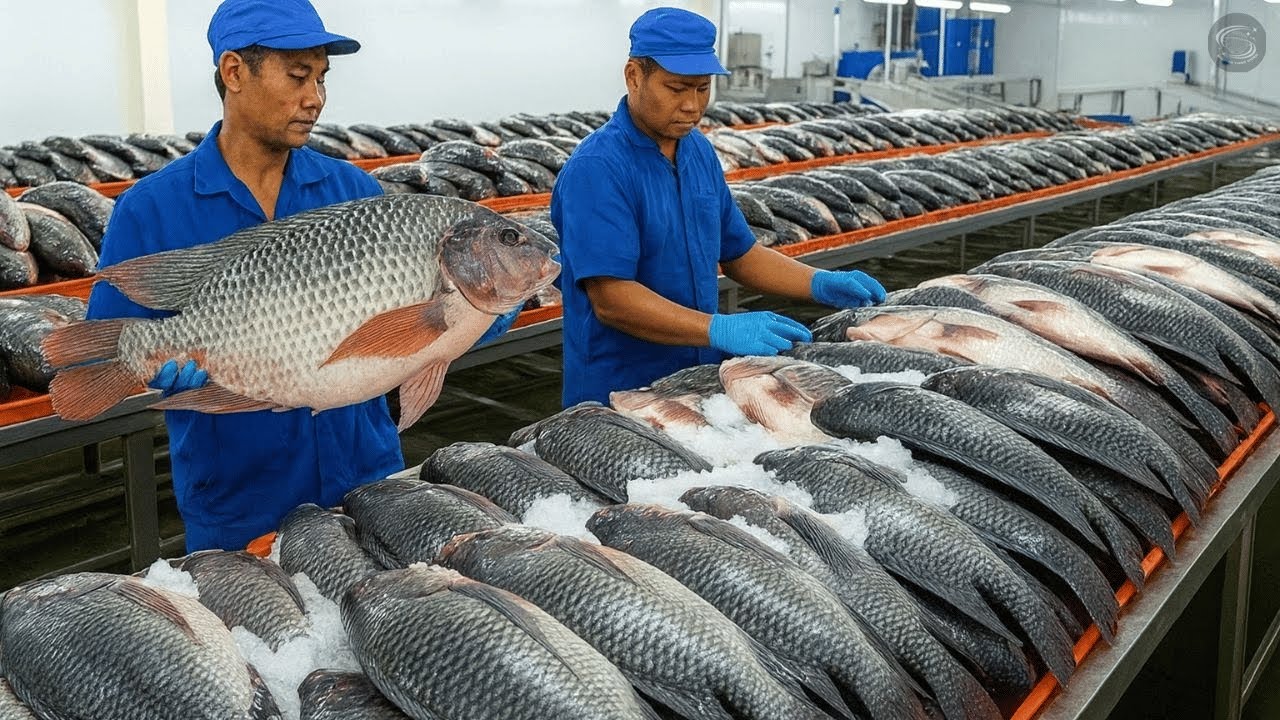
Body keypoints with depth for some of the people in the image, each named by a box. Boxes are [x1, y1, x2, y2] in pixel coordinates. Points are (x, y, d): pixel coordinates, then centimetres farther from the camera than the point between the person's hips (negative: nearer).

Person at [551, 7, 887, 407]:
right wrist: (720, 331, -34)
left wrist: (821, 285, 0)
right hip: (621, 396, -7)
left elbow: (739, 254, 15)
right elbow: (611, 300, -27)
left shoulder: (699, 152, 5)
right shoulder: (597, 170, -19)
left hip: (702, 381, 7)